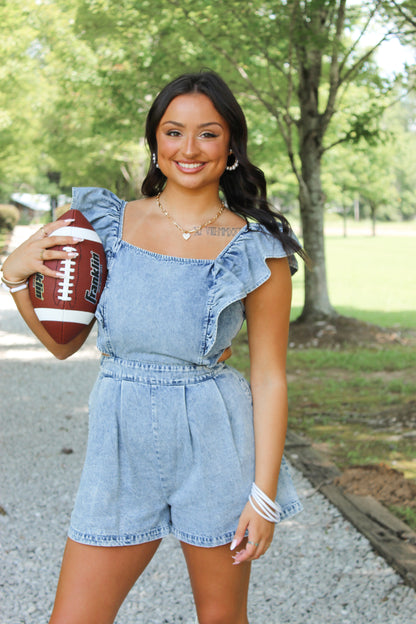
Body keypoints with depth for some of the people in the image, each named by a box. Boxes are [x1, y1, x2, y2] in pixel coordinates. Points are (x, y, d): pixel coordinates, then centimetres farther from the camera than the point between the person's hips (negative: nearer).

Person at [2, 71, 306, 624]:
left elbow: (270, 377, -4)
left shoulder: (257, 250, -4)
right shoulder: (107, 223, 3)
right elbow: (63, 341, 9)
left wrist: (264, 494, -8)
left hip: (214, 449, -2)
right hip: (120, 445, 2)